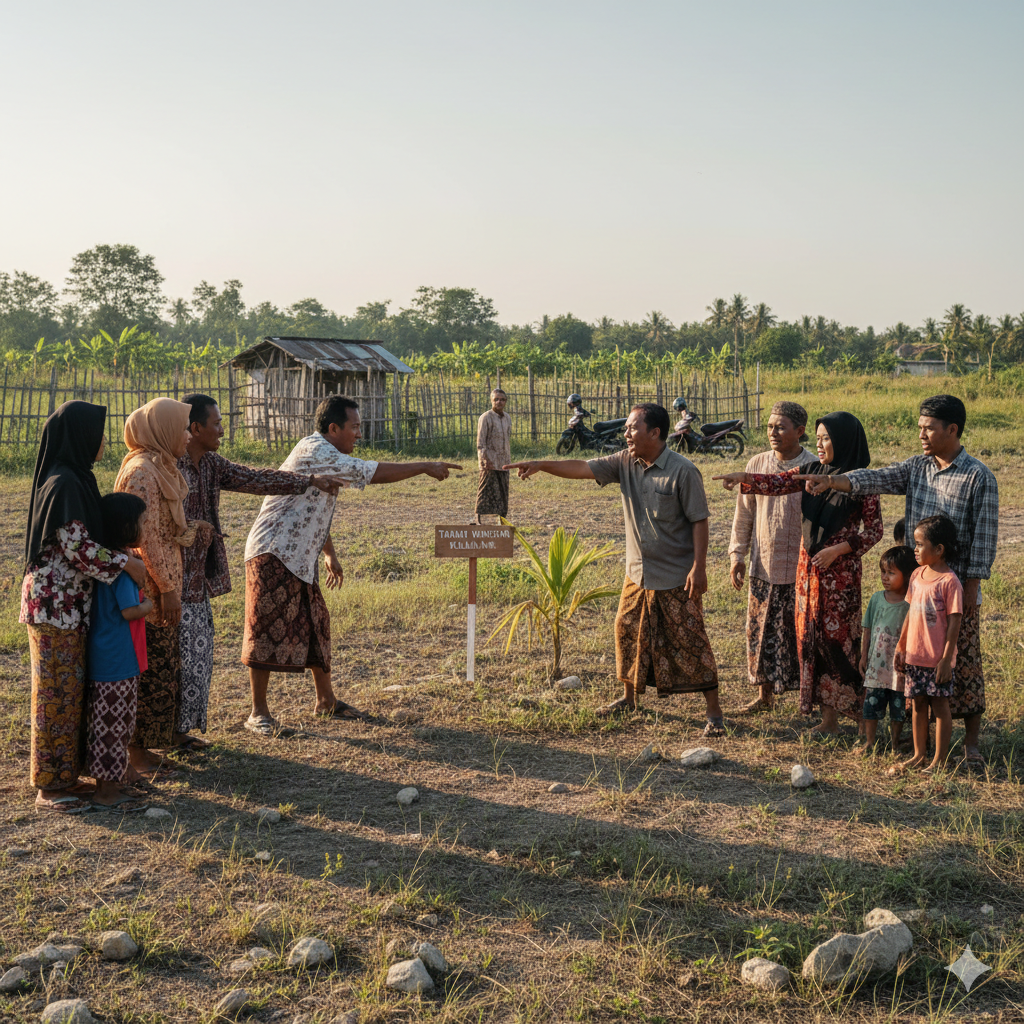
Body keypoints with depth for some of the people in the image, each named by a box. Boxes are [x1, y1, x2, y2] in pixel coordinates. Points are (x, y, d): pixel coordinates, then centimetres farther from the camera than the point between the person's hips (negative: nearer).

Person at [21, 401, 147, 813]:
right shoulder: (63, 484, -18)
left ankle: (63, 775, 25)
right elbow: (77, 547, -20)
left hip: (69, 604, 9)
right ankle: (51, 787, 8)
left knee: (69, 690, 15)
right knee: (58, 691, -1)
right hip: (55, 605, -9)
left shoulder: (74, 479, 12)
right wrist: (126, 563, -11)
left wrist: (118, 555, 12)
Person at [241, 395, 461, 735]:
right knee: (267, 630, -5)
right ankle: (259, 712, 2)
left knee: (315, 625, 14)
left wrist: (330, 554, 28)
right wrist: (425, 467, -16)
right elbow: (373, 473, -22)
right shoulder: (314, 450, -17)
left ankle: (326, 701, 26)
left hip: (299, 560, 10)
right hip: (273, 554, -10)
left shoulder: (325, 458, 16)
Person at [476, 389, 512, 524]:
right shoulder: (486, 417, -7)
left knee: (503, 492, 8)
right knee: (486, 491, -6)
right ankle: (479, 519, -1)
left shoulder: (507, 418, 13)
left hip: (503, 463, 6)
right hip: (490, 463, -6)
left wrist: (509, 459, 15)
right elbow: (480, 442, -11)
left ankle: (502, 519, 15)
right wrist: (486, 460, -18)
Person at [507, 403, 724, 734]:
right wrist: (542, 465, -16)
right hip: (638, 573, 7)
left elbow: (699, 520, -15)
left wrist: (699, 567, -19)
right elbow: (583, 468, -4)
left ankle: (714, 712, 6)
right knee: (627, 632, 15)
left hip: (676, 577, -6)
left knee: (690, 642, -2)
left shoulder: (683, 471, -16)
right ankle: (629, 698, 34)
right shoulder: (625, 463, 1)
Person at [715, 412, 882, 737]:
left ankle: (831, 717, 5)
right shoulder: (811, 473, 7)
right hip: (808, 565, 6)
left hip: (840, 570, -6)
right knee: (809, 634, 8)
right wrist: (744, 477, -19)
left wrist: (836, 549, -17)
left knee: (834, 636, -3)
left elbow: (874, 531, -8)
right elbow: (776, 483, -2)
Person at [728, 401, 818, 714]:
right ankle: (764, 695, 24)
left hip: (801, 569, -4)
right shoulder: (757, 465, 4)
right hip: (763, 568, 4)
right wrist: (736, 555, 6)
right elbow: (744, 514, 11)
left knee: (802, 633, 3)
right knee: (761, 632, 10)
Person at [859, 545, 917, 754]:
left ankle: (895, 744, 23)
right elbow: (867, 629, 10)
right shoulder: (877, 599, 3)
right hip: (876, 665, 3)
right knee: (871, 704, 7)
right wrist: (864, 656, 9)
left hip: (899, 668, -3)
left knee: (898, 708, 8)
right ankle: (869, 742, 20)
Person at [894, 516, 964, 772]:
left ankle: (940, 758, 14)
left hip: (938, 659, -6)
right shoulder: (917, 575, 6)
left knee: (940, 705, 4)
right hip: (914, 655, 6)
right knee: (918, 704, 13)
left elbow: (954, 622, -15)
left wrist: (946, 658, -17)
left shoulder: (949, 581, -15)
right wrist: (901, 646, 14)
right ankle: (919, 754, 24)